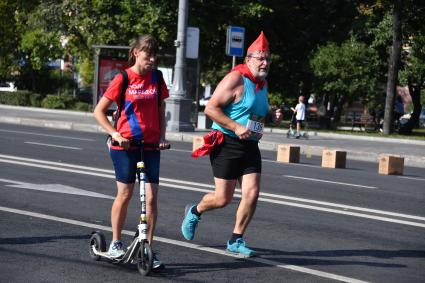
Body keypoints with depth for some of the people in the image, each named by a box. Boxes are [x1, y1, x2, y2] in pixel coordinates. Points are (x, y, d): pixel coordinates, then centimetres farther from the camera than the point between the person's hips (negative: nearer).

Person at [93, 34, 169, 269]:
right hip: (126, 145, -3)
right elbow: (99, 111, -3)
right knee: (124, 194, 3)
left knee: (151, 197, -2)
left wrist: (162, 136, 1)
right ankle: (116, 243, 20)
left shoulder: (156, 78, 5)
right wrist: (115, 134, -13)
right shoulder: (123, 78, -6)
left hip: (151, 146, 3)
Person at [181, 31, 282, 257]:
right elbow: (211, 108, -17)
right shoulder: (235, 79, -13)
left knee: (252, 193, -5)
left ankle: (236, 241, 9)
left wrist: (272, 115, 8)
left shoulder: (262, 83, 14)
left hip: (250, 146, 7)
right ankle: (194, 212, 30)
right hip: (227, 144, -7)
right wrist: (236, 127, -23)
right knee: (223, 198, -2)